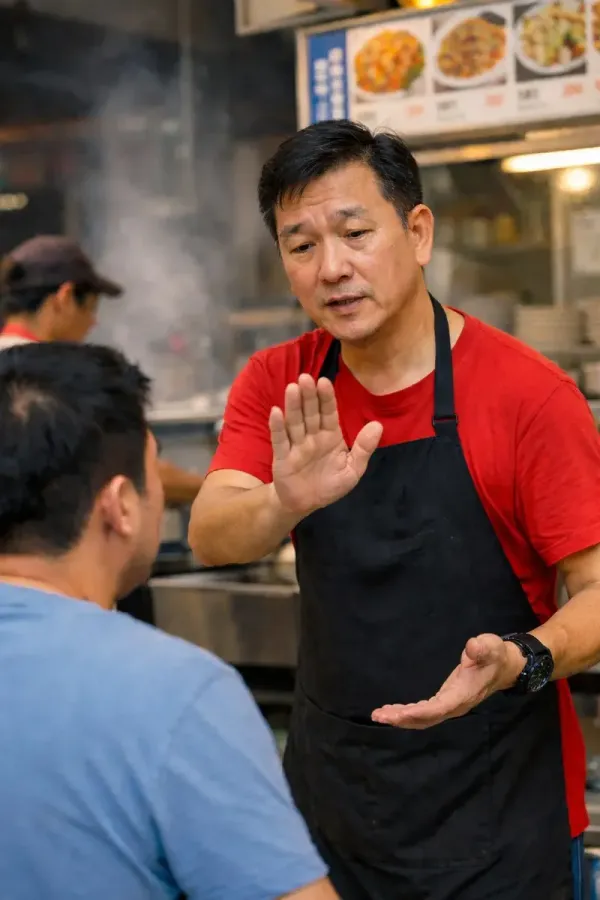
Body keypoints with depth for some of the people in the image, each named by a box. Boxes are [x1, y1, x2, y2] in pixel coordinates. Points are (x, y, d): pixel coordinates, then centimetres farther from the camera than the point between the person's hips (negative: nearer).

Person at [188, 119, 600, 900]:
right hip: (328, 799, 4)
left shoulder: (529, 393, -15)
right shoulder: (276, 387, -1)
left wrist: (522, 661, -32)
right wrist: (284, 505, -35)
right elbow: (210, 538, -14)